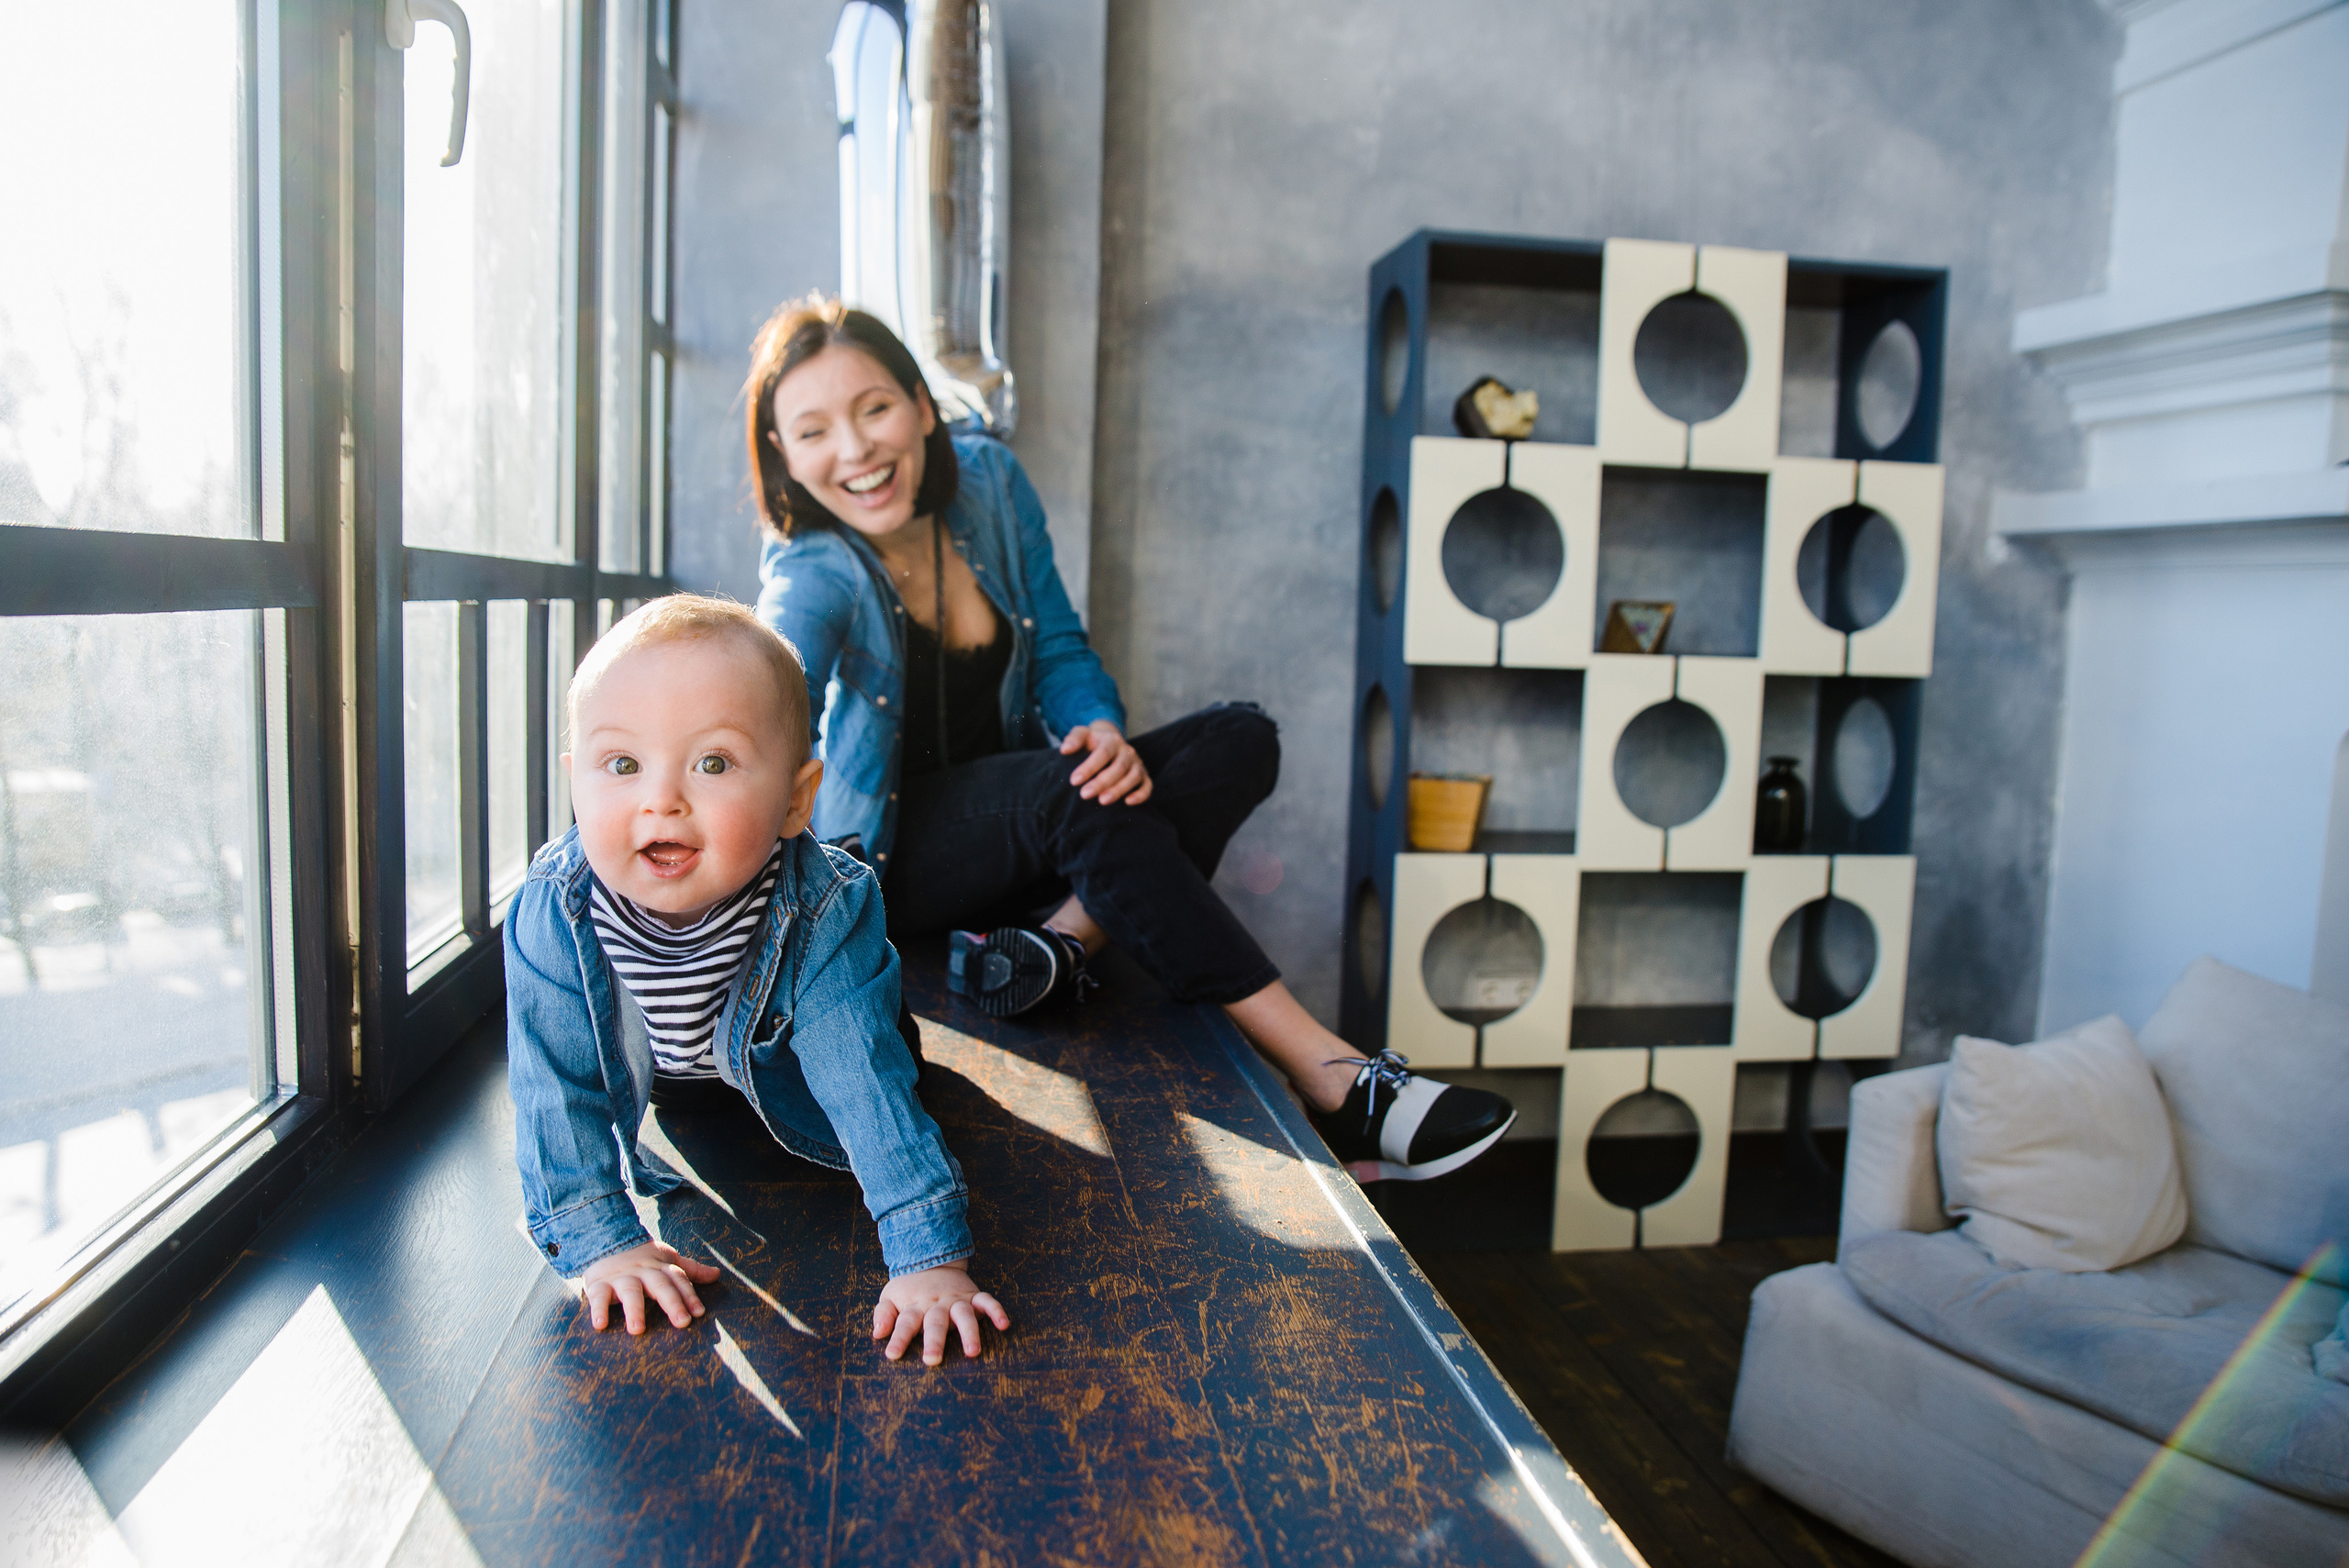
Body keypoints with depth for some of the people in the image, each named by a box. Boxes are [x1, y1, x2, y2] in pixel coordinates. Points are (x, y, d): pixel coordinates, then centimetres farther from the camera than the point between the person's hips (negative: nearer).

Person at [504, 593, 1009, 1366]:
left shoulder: (825, 912, -42)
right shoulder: (552, 916, -37)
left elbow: (868, 1085, -41)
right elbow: (559, 1091, -29)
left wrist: (930, 1256, -45)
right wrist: (600, 1240, -33)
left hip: (770, 1048, -1)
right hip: (647, 1060, 1)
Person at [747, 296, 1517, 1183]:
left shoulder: (989, 484, -5)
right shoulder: (814, 578, -18)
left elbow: (1060, 652, 1)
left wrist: (1102, 729, -20)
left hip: (1017, 828, 6)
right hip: (888, 853, -5)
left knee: (1240, 741, -13)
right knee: (1072, 796, -36)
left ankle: (1058, 944, -32)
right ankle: (1328, 1077, -35)